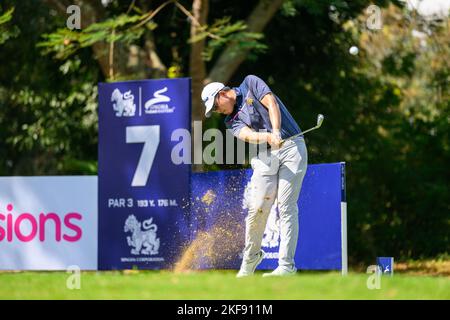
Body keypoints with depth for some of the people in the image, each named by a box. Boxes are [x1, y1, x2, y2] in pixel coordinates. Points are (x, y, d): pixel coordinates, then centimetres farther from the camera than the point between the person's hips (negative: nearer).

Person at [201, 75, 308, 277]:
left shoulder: (251, 84, 9)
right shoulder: (231, 121, 15)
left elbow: (272, 104, -6)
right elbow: (248, 135, -7)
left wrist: (276, 132, -23)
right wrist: (268, 137, -28)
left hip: (291, 147, -4)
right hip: (265, 157, 4)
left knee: (286, 207, -10)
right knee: (257, 208, -5)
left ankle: (286, 265, -13)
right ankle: (251, 256, 17)